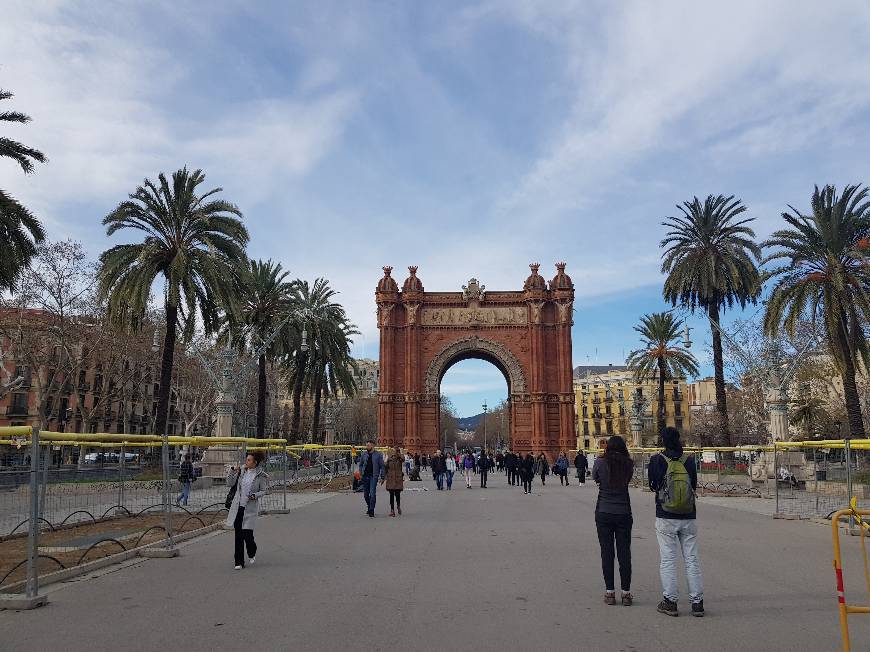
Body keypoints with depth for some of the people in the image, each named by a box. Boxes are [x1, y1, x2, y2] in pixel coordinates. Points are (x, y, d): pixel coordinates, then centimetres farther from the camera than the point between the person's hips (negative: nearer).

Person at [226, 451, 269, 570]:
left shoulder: (261, 476, -5)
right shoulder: (242, 472, 5)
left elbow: (264, 491, 1)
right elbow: (229, 484, 9)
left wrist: (255, 495, -17)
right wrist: (232, 471, -3)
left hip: (250, 508, -4)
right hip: (238, 506, 4)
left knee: (248, 535, -5)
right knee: (238, 535, 5)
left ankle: (252, 554, 28)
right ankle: (239, 562, 14)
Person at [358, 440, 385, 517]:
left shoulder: (378, 454, -1)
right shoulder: (364, 454, 8)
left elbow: (382, 466, 0)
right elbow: (360, 465, 19)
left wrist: (382, 477, -5)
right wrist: (361, 473, 6)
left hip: (373, 476, -4)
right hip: (365, 476, 4)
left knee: (372, 494, -11)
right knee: (365, 494, 9)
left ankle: (371, 511, -4)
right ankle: (369, 507, 31)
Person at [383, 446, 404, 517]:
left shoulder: (400, 458, 1)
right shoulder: (389, 459, 6)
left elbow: (403, 459, -25)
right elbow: (385, 468, 10)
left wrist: (400, 453, -13)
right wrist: (383, 478, 8)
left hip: (398, 478, -1)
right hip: (390, 478, 1)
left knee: (397, 494, -3)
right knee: (391, 494, 2)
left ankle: (398, 506, 25)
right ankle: (392, 510, 9)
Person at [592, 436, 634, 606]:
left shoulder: (600, 462, -8)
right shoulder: (628, 464, -5)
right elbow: (628, 479, 9)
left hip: (603, 513, -1)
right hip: (624, 513, 1)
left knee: (607, 553, 6)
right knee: (624, 553, 8)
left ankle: (609, 592, 8)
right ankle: (626, 593, 11)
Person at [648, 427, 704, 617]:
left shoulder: (657, 460, -9)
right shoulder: (689, 459, -4)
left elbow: (653, 485, 1)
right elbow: (694, 484, 8)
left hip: (666, 518, -2)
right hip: (689, 518, 2)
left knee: (668, 559, 5)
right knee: (692, 559, 10)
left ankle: (670, 601, 7)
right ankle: (697, 602, 13)